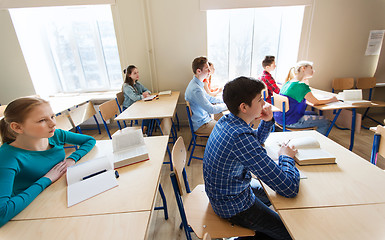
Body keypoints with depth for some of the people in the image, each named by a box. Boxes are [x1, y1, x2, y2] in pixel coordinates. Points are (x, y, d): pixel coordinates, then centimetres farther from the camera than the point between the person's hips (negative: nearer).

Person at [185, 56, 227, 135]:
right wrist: (225, 105, -9)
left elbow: (208, 98, 18)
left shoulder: (198, 83, 4)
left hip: (204, 118, 10)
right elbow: (211, 110, -26)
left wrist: (223, 101, 9)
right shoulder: (196, 89, -29)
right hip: (200, 125, -10)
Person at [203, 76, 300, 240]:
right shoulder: (241, 137, -37)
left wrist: (268, 121, -7)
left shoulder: (226, 120, -8)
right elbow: (290, 188, -31)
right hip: (233, 206, -8)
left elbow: (256, 140, 12)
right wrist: (286, 157, -12)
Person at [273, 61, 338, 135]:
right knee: (326, 122, 0)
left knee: (314, 114, 29)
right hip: (290, 122, -10)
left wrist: (306, 79, 18)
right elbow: (316, 102, -7)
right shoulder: (301, 85, -18)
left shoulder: (288, 82, 9)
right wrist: (332, 99, 9)